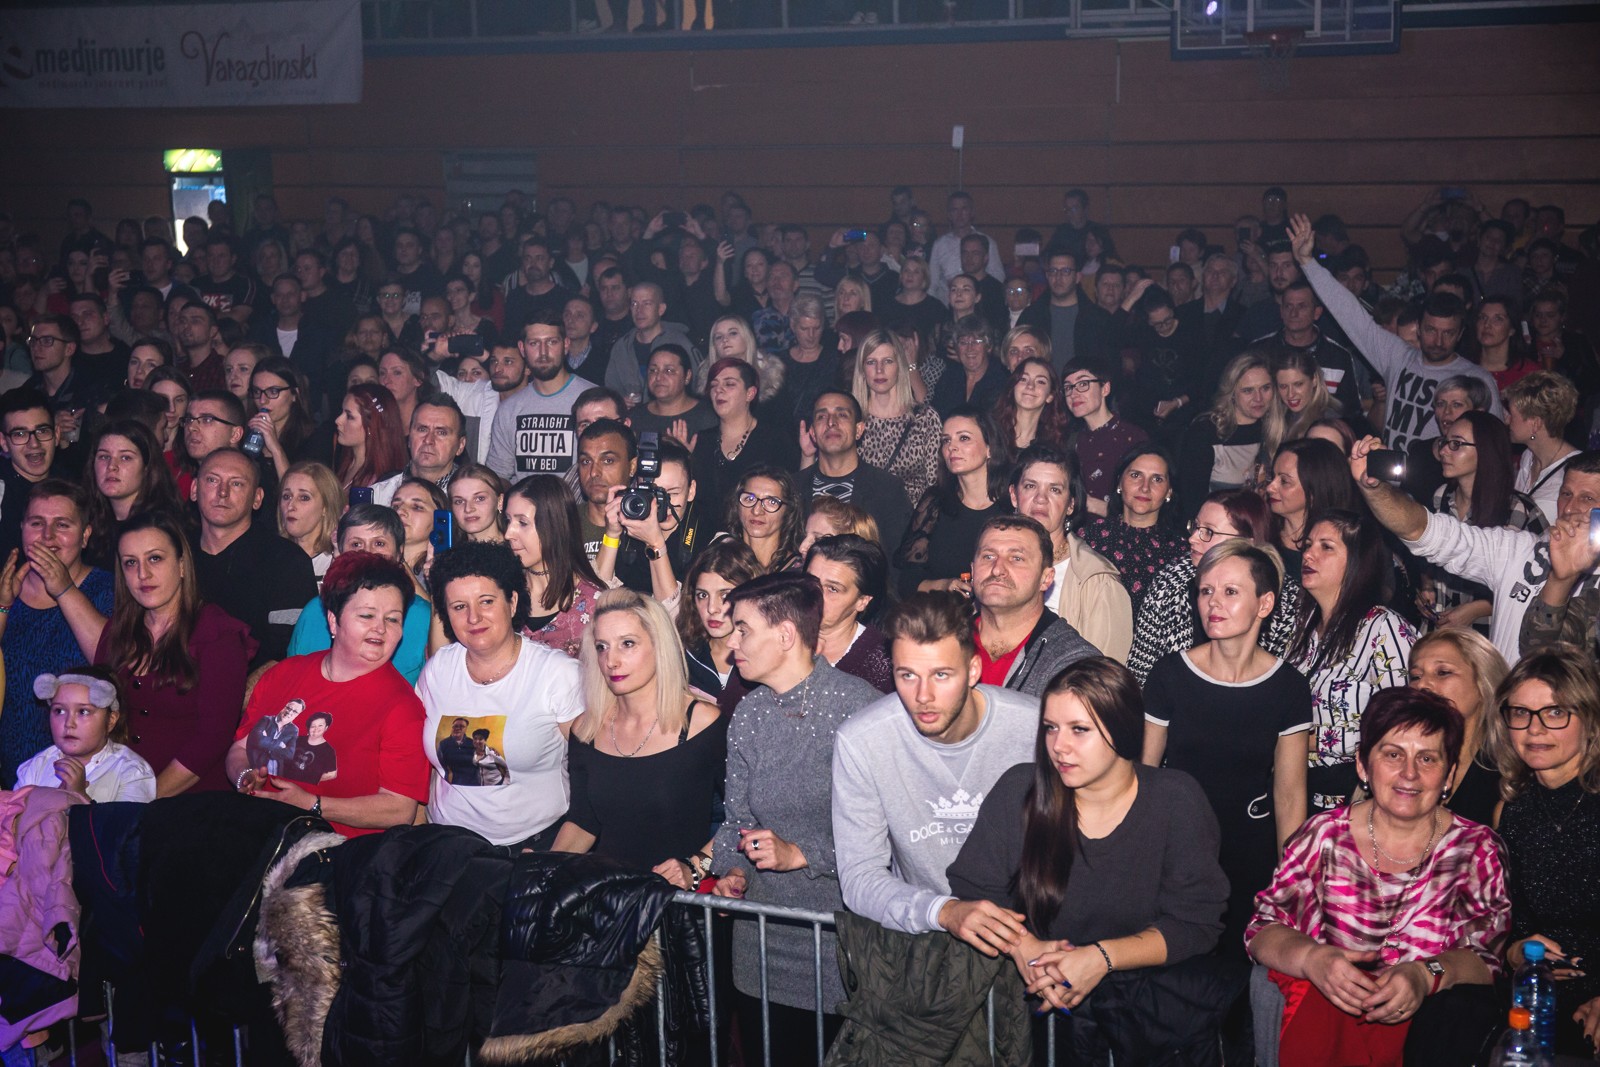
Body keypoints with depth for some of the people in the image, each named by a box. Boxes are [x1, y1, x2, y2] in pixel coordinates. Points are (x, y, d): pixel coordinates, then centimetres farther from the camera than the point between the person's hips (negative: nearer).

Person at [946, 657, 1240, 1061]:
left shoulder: (1176, 800, -3)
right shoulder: (1019, 790, 0)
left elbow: (1197, 923, -5)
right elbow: (971, 891, 4)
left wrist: (1102, 958, -19)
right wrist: (1021, 946, -17)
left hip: (1148, 986, -1)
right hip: (1037, 994, 1)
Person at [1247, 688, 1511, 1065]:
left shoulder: (1476, 849, 5)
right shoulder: (1324, 835, 4)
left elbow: (1489, 953, -2)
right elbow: (1263, 929, 3)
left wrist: (1426, 976, -24)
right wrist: (1311, 958, -21)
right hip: (1325, 1004, -1)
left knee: (1466, 1012, -32)